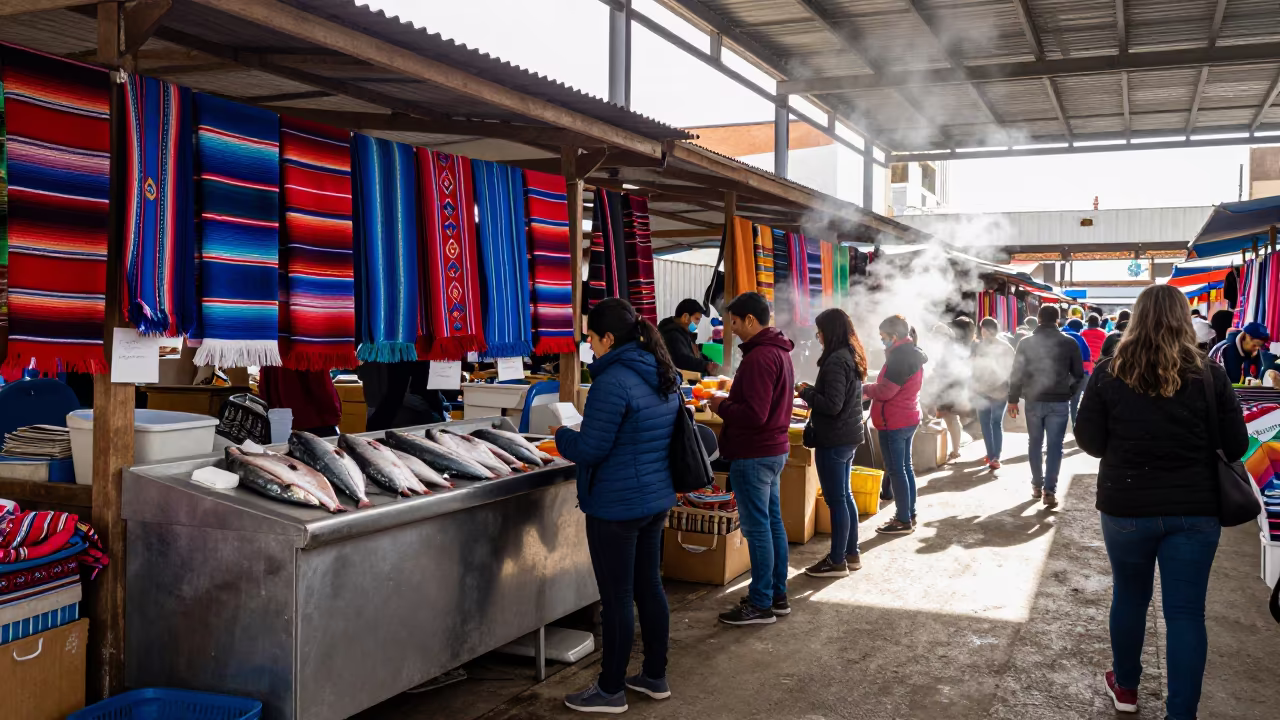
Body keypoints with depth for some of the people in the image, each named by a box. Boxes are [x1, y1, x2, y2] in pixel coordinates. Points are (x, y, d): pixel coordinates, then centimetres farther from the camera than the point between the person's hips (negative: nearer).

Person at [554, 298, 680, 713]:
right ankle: (656, 676, 29)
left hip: (616, 507, -9)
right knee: (649, 587, 18)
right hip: (657, 498, 9)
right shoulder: (664, 375, 8)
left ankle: (611, 690, 15)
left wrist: (562, 436, 1)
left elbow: (590, 449, -19)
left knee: (617, 597, 2)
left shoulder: (613, 382, -21)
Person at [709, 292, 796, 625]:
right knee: (773, 522, 15)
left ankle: (761, 604, 5)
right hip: (775, 448, 10)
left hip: (753, 455, -10)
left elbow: (754, 414, -26)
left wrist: (722, 406, -10)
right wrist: (732, 400, 10)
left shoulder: (759, 357, -20)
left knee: (757, 528, -3)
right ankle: (778, 595, 24)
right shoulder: (779, 351, 12)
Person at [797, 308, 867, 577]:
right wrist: (814, 391, 10)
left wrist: (806, 392, -11)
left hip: (833, 440, -10)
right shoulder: (852, 356, 11)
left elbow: (832, 405, -24)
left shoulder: (836, 360, -20)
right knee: (845, 496, 17)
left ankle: (837, 562, 5)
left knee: (836, 500, -2)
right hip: (848, 437, 10)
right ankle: (852, 554, 26)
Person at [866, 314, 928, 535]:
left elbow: (885, 390, -23)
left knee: (896, 470, -4)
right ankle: (909, 514, 24)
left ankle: (903, 521, 1)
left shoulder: (900, 356, -20)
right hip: (908, 418, 10)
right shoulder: (912, 353, 12)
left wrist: (865, 388, -6)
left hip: (894, 422, -10)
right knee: (905, 467, 16)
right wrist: (872, 388, 4)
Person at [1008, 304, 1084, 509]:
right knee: (1054, 446, 0)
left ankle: (1037, 485, 21)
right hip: (1059, 402, -1)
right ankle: (1049, 490, -5)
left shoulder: (1026, 343, -2)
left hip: (1033, 400, 1)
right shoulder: (1069, 343, -3)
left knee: (1035, 444, 15)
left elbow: (1016, 373, -2)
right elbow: (1079, 374, 2)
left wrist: (1013, 399, 6)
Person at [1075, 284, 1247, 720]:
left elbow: (1089, 442, -3)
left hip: (1127, 507, 1)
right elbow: (1236, 447, -1)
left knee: (1129, 597, 18)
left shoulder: (1109, 373, -7)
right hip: (1195, 510, 0)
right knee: (1186, 612, 5)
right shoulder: (1209, 375, -7)